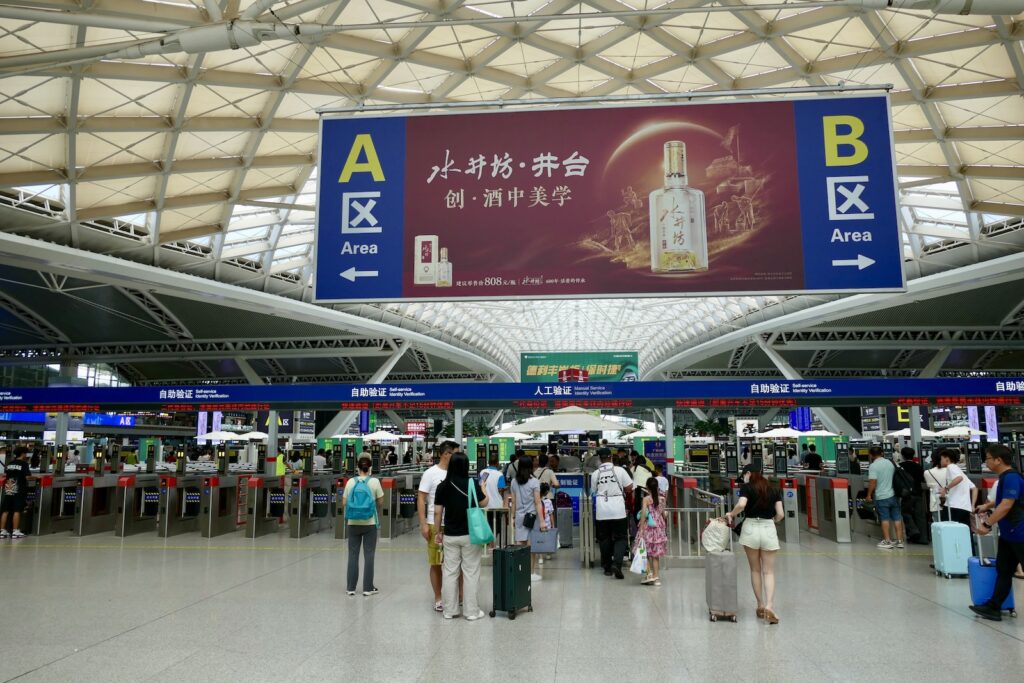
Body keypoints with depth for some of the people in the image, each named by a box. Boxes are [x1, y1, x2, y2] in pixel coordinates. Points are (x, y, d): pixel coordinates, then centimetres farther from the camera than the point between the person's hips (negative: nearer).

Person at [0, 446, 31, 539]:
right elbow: (27, 477, -13)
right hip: (19, 490, -6)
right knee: (17, 511, -2)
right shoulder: (24, 464, -8)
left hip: (8, 489, 6)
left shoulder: (9, 464, 10)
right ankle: (15, 532, 0)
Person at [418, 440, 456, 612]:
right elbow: (421, 499, -6)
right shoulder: (430, 474, -6)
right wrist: (423, 524, -11)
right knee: (436, 564, 7)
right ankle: (438, 599, 19)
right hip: (435, 525, -3)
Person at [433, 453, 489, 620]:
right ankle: (471, 611, 10)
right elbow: (483, 503, 1)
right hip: (470, 535, -2)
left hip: (450, 535, 3)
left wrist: (438, 532, 11)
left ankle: (449, 610, 17)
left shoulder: (442, 486, -4)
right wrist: (483, 489, 18)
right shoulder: (472, 484, -12)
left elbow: (437, 512, 0)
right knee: (470, 572, 5)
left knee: (450, 572, 10)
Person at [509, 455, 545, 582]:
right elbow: (538, 503, -10)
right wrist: (542, 520, -9)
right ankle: (531, 573, 9)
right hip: (532, 516, -4)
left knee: (520, 546, 6)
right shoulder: (534, 481, -8)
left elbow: (513, 502, 8)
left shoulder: (514, 482, 3)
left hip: (519, 516, 4)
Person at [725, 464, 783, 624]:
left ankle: (761, 605, 19)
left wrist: (731, 514, -3)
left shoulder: (747, 487, -2)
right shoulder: (773, 489, 9)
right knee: (768, 571, 5)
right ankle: (769, 606, -12)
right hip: (769, 529, 2)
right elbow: (780, 514, 4)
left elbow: (741, 504, -20)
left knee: (755, 570, 13)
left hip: (751, 528, -2)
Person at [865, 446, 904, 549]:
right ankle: (899, 540, 14)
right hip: (893, 494, 5)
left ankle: (887, 541, 6)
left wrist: (869, 494, -9)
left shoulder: (873, 466, -14)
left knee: (885, 518, 2)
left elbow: (872, 482, -19)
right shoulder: (890, 462, 7)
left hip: (881, 497, -5)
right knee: (897, 518, 9)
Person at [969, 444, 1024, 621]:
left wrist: (987, 524, -26)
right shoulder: (1005, 477, 11)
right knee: (1003, 571, 11)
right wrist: (987, 507, 30)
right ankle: (993, 608, 15)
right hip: (1008, 534, 10)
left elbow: (1006, 505, -27)